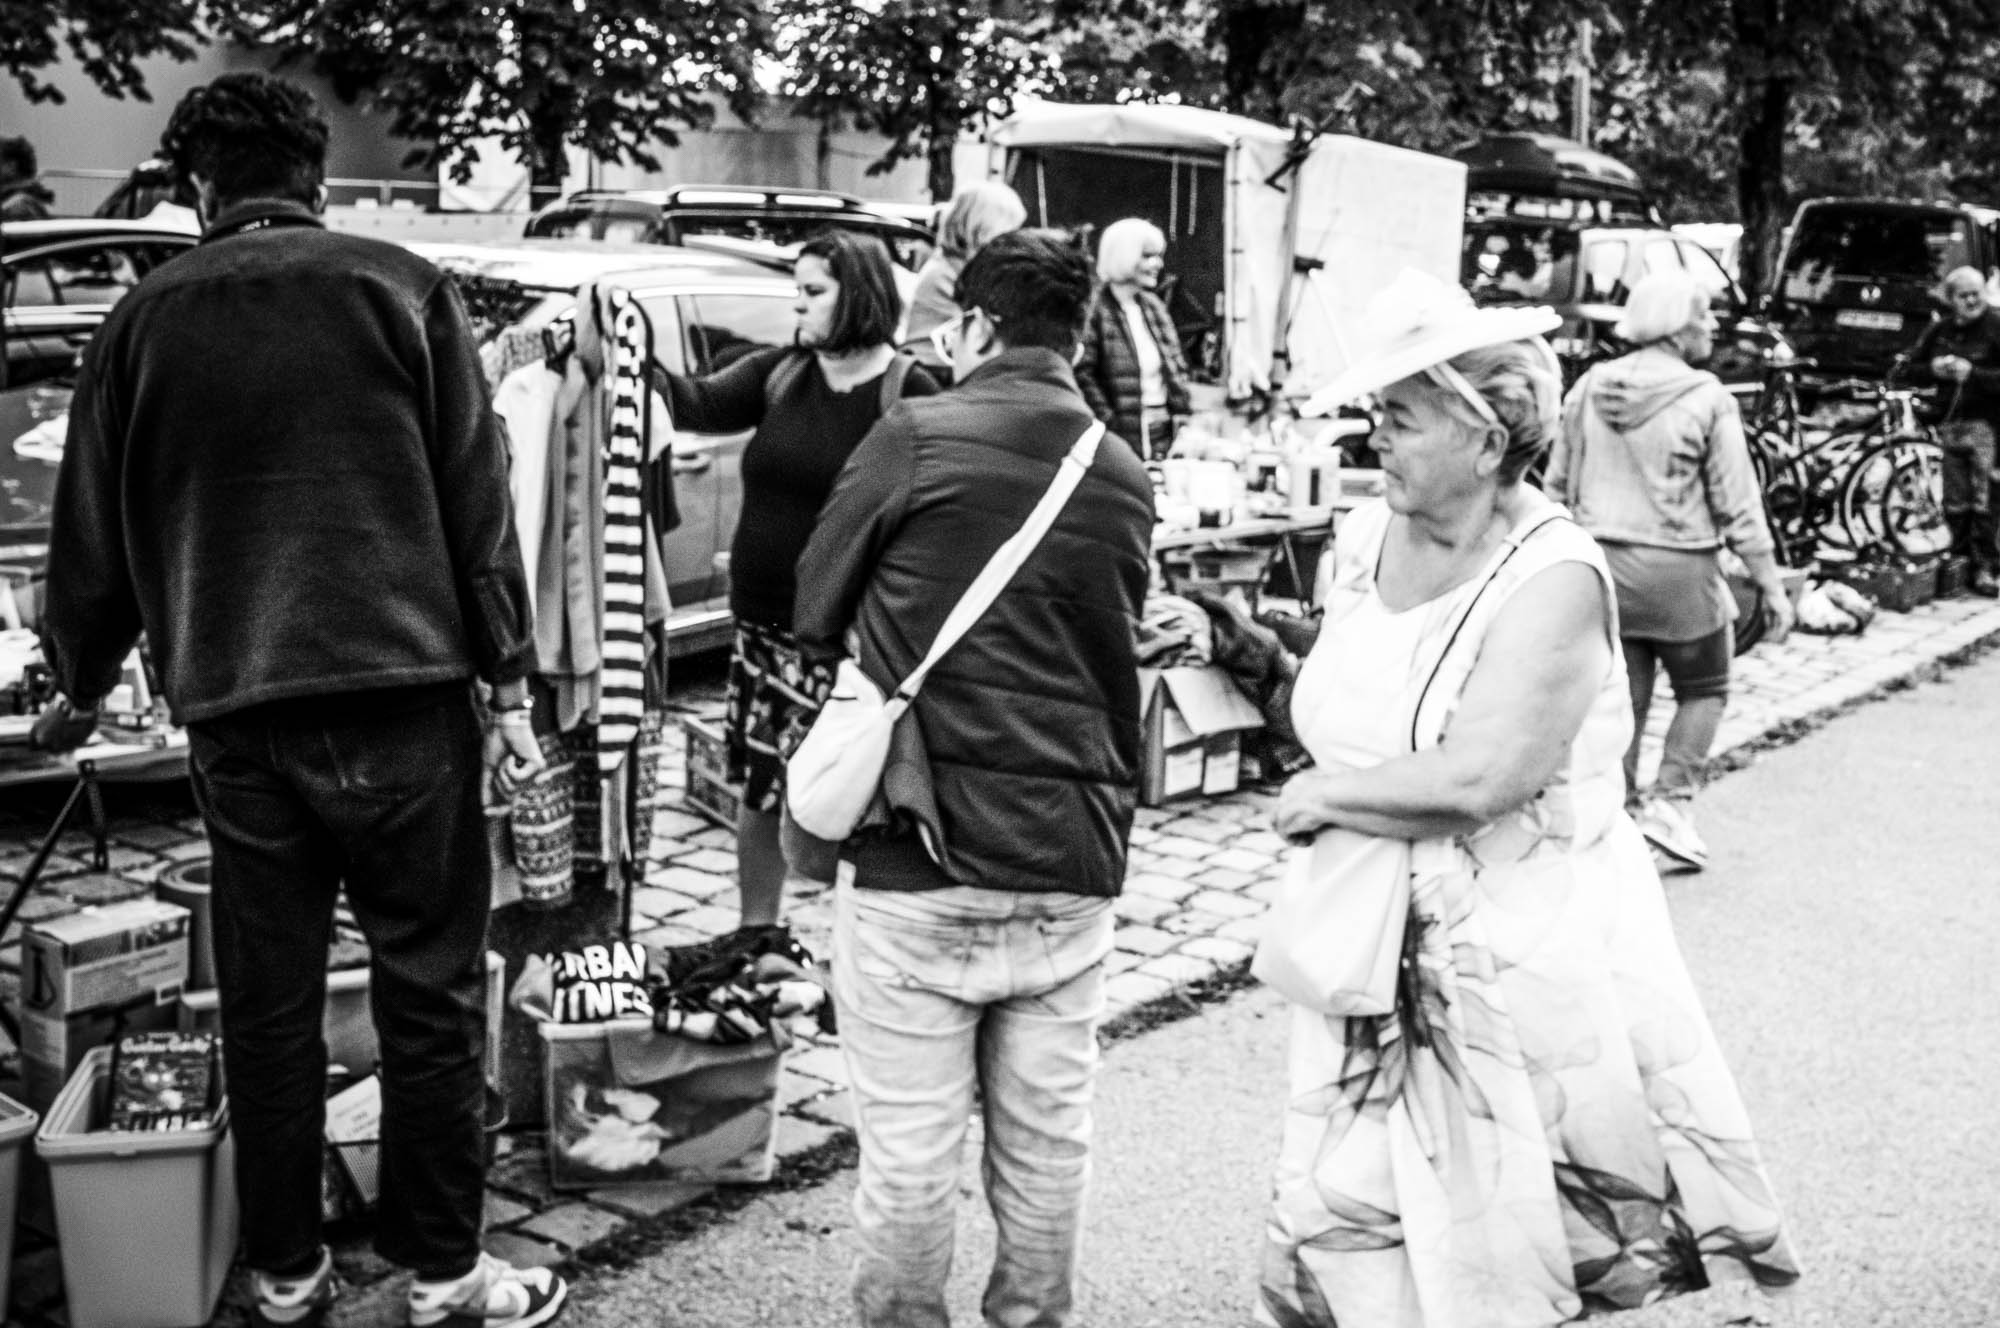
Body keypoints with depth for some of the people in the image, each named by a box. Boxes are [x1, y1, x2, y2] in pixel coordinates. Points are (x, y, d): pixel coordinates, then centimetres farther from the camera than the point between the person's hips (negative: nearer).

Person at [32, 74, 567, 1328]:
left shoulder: (148, 318, 8)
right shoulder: (401, 288, 2)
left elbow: (94, 532, 14)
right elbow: (477, 498, -2)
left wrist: (80, 688, 29)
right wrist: (509, 682, 3)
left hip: (235, 715, 2)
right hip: (401, 698, -2)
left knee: (269, 1003, 11)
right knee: (432, 990, 6)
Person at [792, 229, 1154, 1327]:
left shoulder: (916, 439, -7)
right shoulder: (1124, 479, 5)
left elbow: (815, 618, 3)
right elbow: (1114, 658, 11)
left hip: (918, 862, -4)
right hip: (1071, 864, 4)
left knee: (908, 1145, 7)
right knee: (1046, 1137, 15)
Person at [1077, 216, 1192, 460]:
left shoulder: (1153, 306, 14)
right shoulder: (1096, 310, -9)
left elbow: (1176, 369, 17)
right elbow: (1083, 375, -13)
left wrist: (1181, 419, 6)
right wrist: (1109, 421, -15)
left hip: (1165, 434, 7)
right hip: (1122, 438, -7)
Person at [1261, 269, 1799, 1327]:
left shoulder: (1554, 577, -19)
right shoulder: (1364, 537, 3)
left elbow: (1475, 781, -27)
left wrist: (1321, 797, -15)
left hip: (1526, 951, -6)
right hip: (1378, 945, 6)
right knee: (1342, 1208, 12)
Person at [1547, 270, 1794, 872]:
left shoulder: (1589, 388, 3)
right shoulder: (1706, 398, -11)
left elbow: (1556, 487, 9)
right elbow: (1738, 505, -10)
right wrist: (1771, 585, -4)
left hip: (1601, 563, 4)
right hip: (1678, 571, -4)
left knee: (1620, 701, 15)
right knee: (1703, 691, 16)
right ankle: (1672, 801, 5)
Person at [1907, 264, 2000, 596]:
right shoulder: (1939, 331, 13)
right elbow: (1911, 368, 19)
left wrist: (1973, 374, -22)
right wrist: (1933, 369, -1)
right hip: (1950, 423, 6)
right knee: (1955, 505, 9)